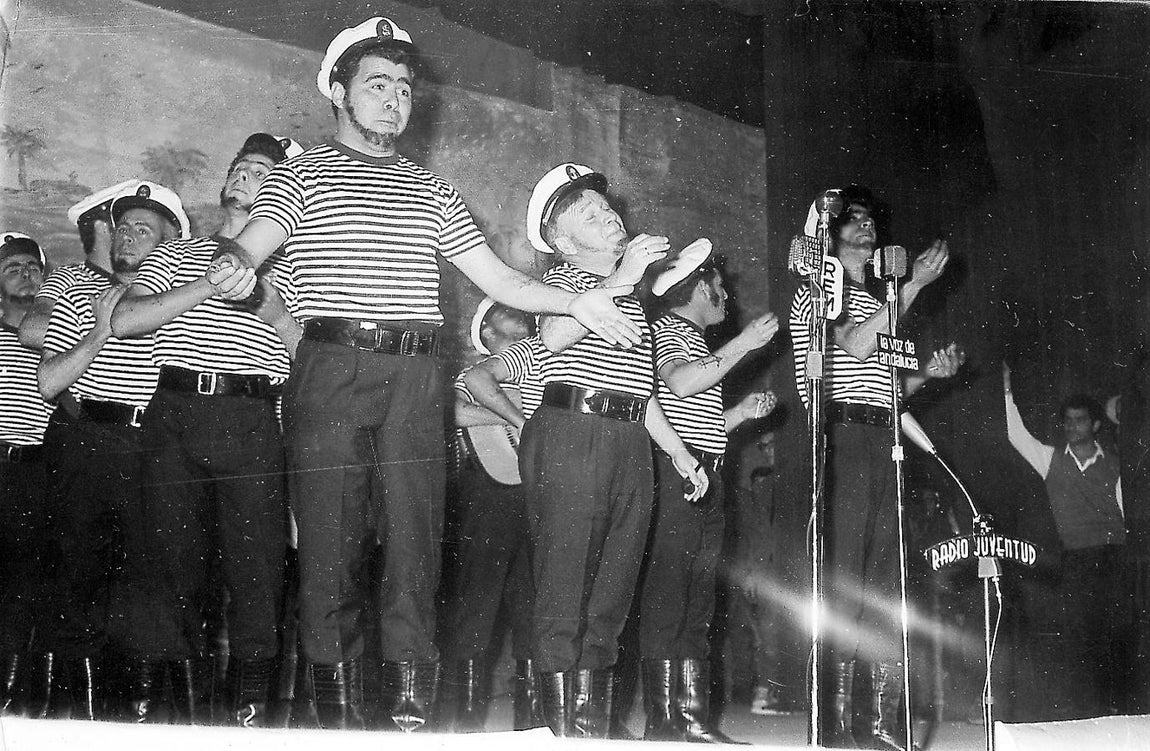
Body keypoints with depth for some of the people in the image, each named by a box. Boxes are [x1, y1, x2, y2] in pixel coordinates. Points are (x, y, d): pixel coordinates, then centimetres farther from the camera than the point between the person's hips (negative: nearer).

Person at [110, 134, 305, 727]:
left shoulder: (287, 267, 18)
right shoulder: (176, 255, 21)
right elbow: (123, 321, 3)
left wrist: (272, 310, -9)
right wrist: (211, 284, -4)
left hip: (251, 418, -1)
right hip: (175, 412, 1)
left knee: (255, 564, -7)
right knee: (177, 556, 2)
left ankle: (249, 703, -1)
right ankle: (185, 694, 12)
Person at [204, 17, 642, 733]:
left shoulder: (433, 189, 23)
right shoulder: (304, 175, 11)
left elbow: (499, 279, 17)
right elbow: (247, 244, -7)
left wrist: (575, 301, 3)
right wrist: (235, 263, -31)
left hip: (415, 377, 3)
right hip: (331, 369, -3)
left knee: (415, 546, -2)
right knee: (333, 547, -4)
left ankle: (409, 713, 1)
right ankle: (337, 716, 5)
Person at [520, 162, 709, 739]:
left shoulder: (631, 293, 28)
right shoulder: (564, 276, 5)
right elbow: (556, 335, -19)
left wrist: (678, 451, 28)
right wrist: (623, 275, -15)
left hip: (630, 441, 7)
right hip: (571, 434, -7)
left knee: (612, 594, 6)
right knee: (563, 587, -8)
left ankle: (593, 724, 10)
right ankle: (561, 725, -7)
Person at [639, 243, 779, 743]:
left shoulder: (695, 342, 28)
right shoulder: (667, 328, 0)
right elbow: (679, 383, -21)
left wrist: (742, 412, 16)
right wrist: (744, 343, -15)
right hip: (676, 471, -10)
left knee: (698, 600, 6)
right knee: (667, 592, -11)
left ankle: (694, 718, 8)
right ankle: (662, 720, -11)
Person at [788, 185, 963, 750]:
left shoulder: (875, 303, 28)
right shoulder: (819, 289, 5)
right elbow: (853, 346, -14)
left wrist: (927, 373, 11)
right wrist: (914, 285, -14)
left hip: (885, 442, 8)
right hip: (845, 434, -8)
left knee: (888, 577, 3)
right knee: (845, 572, -11)